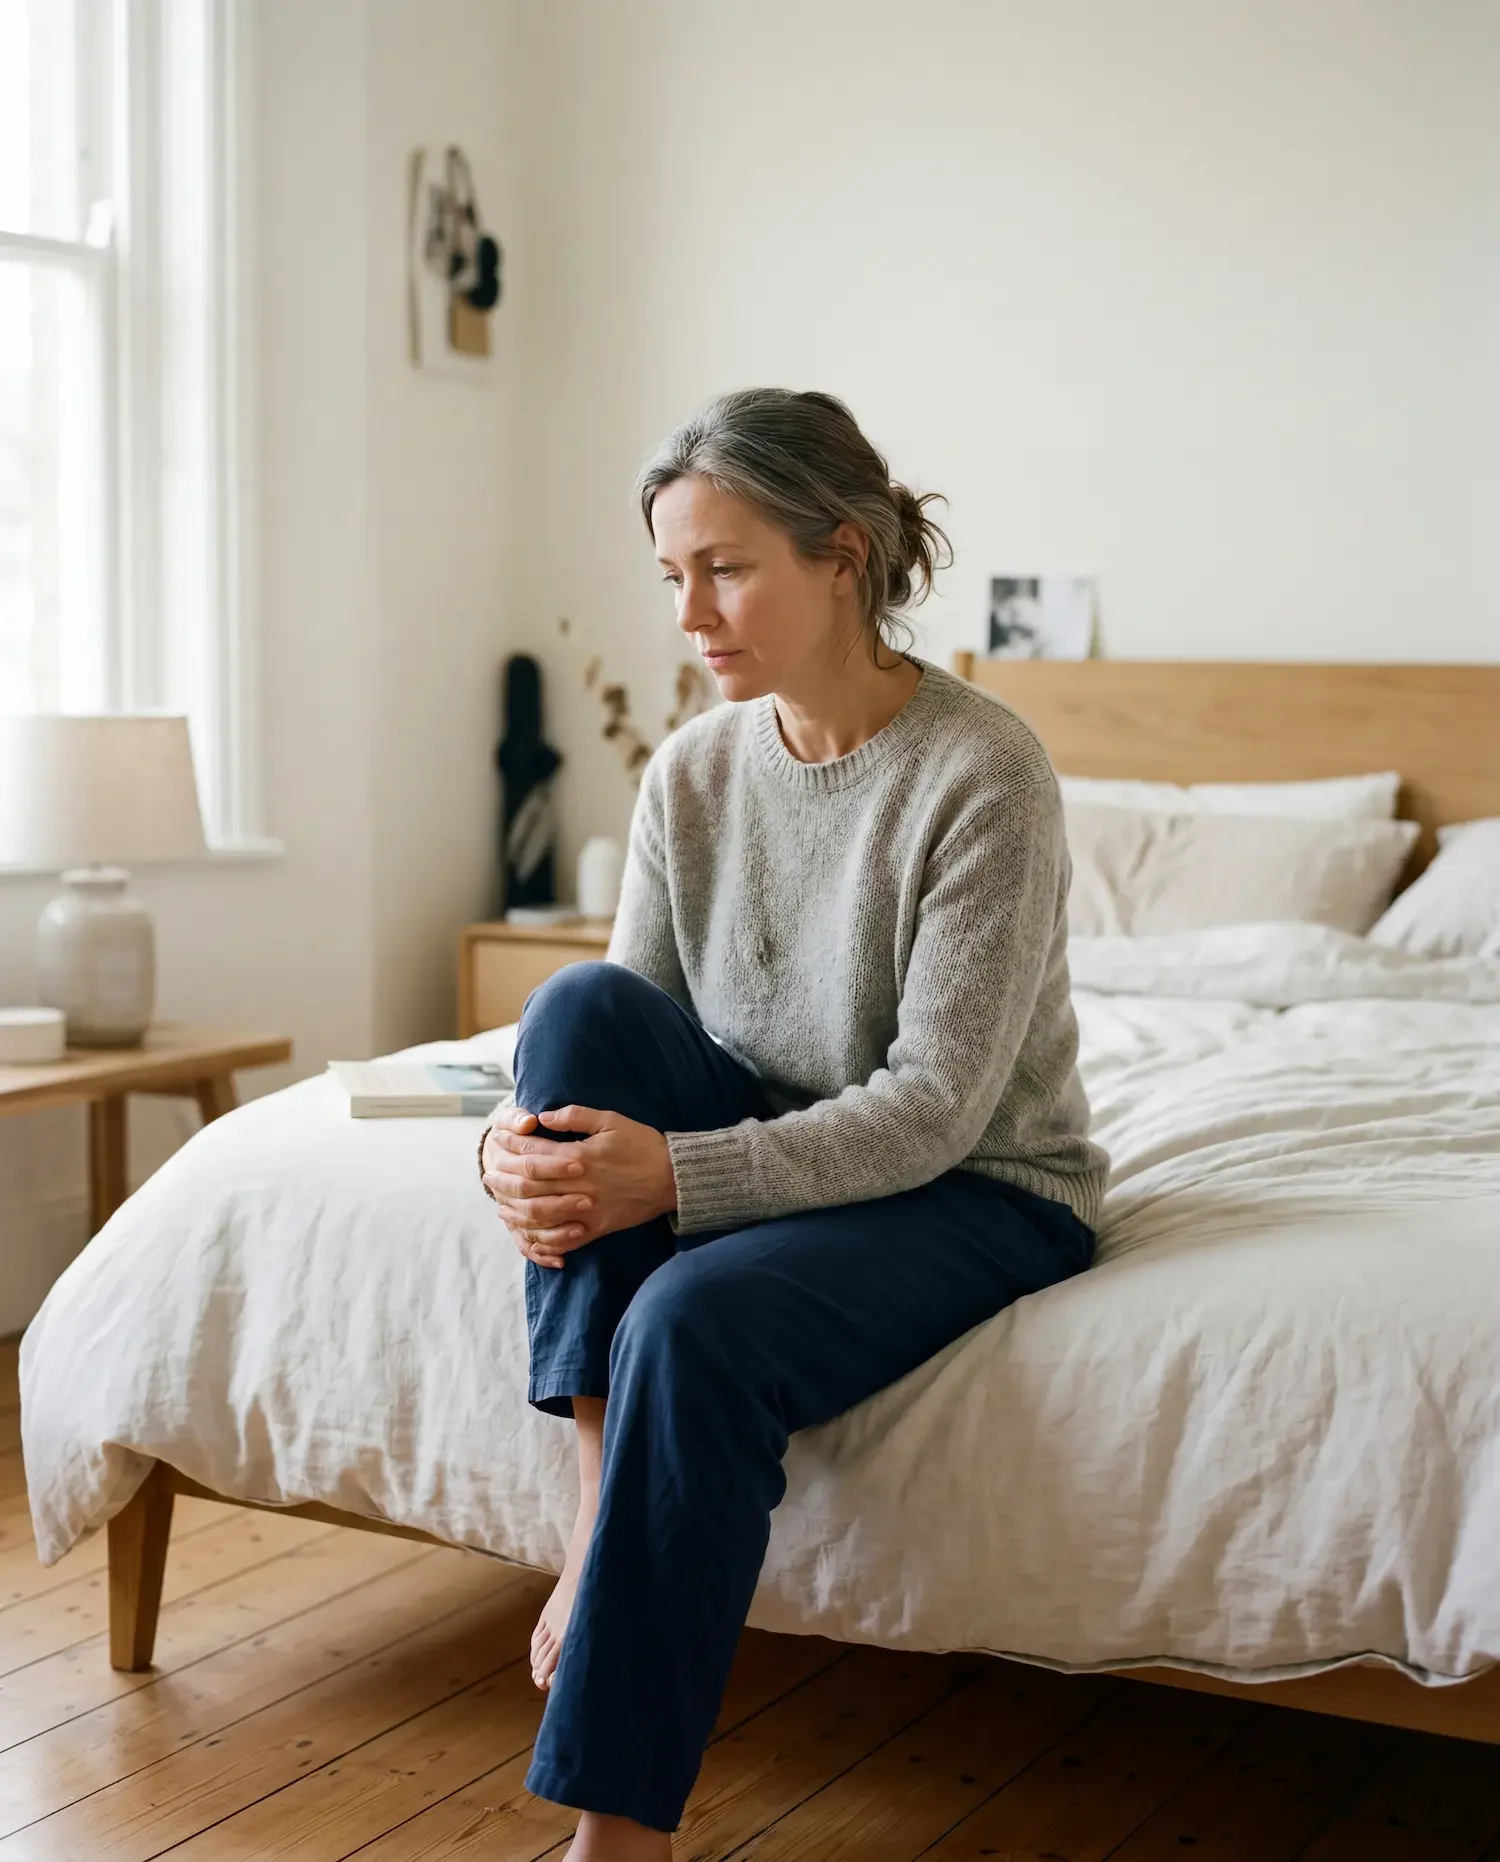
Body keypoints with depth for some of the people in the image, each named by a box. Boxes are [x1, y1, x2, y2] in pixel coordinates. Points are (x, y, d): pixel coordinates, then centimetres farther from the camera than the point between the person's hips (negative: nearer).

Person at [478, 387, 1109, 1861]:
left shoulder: (981, 775, -19)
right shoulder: (691, 773, -1)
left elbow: (934, 1106, -22)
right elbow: (626, 1040, 2)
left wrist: (675, 1174, -32)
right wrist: (532, 1138, -22)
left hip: (979, 1190, -6)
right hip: (770, 1151, 6)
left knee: (698, 1317, -34)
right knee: (580, 1003, -21)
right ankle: (600, 1500, -24)